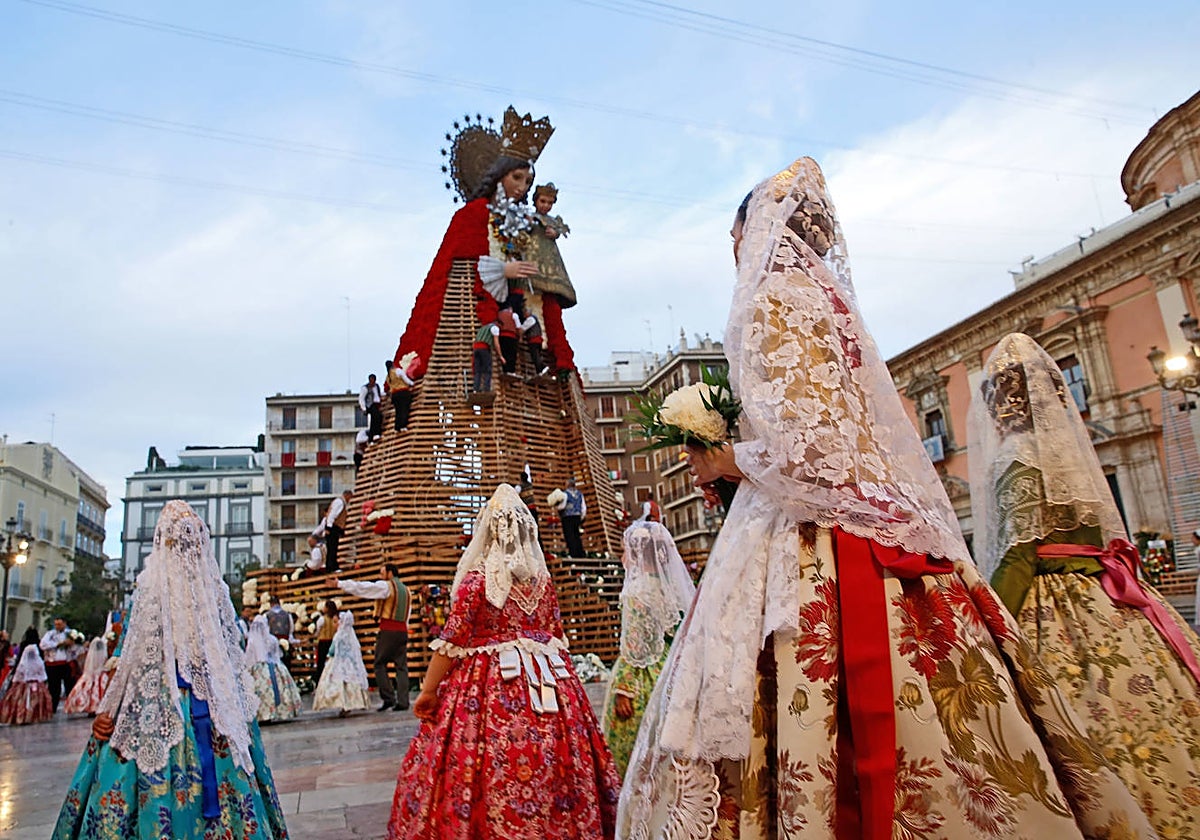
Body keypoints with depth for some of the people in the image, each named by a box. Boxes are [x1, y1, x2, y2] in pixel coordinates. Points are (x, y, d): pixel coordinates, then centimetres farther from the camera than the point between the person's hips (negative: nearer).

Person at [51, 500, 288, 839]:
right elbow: (232, 656, 5)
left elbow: (134, 660, -5)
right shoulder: (215, 588, -1)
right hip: (217, 706, 2)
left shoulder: (153, 586, -8)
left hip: (159, 708, -2)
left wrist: (107, 710, 3)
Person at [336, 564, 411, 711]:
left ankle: (388, 698, -4)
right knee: (401, 666, 5)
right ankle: (402, 701, 1)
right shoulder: (405, 589, 18)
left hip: (388, 631, -6)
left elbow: (362, 587, -7)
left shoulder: (386, 586, -3)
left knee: (380, 664, 3)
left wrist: (340, 584, -2)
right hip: (403, 631, 6)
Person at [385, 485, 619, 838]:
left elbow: (452, 642, -9)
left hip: (488, 683, -4)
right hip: (546, 681, 5)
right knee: (551, 768, 10)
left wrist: (428, 690, -2)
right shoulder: (543, 579, 5)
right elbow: (557, 637, 11)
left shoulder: (476, 578, -8)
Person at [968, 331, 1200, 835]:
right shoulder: (1069, 447, 16)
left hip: (1056, 618, -9)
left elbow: (1019, 554, -18)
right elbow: (1105, 539, 18)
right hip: (1105, 609, 9)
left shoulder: (1018, 458, -9)